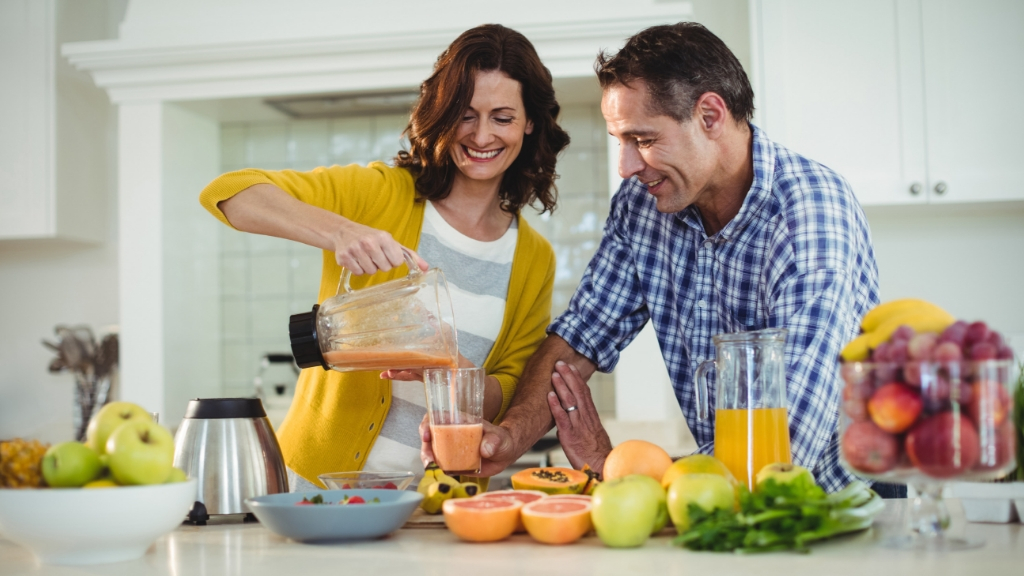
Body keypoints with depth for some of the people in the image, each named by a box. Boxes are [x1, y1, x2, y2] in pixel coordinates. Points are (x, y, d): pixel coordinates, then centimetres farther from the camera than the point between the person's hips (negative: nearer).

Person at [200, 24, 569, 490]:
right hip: (319, 478, -3)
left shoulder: (535, 260, 9)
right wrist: (338, 232, -28)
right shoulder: (381, 193, -2)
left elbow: (512, 395, 8)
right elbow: (226, 192, -11)